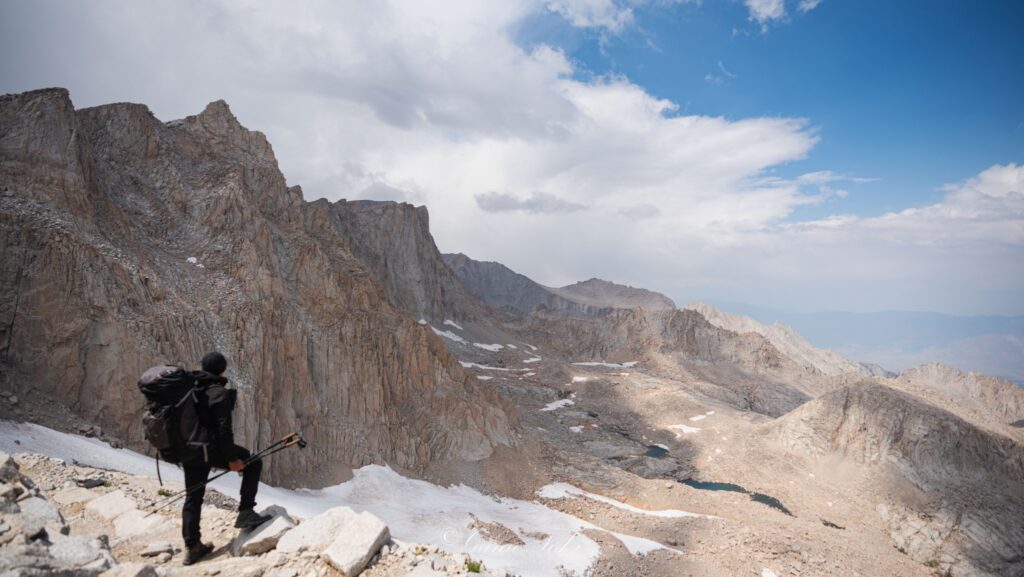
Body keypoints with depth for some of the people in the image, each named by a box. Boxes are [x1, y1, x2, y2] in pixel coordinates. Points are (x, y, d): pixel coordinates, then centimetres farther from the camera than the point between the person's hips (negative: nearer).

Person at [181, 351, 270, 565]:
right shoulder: (219, 393, -15)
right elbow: (223, 428, -20)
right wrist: (232, 458, -16)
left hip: (189, 451, 8)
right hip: (211, 449, -8)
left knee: (193, 497, 16)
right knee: (253, 463, 8)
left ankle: (192, 547, 23)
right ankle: (245, 513, 3)